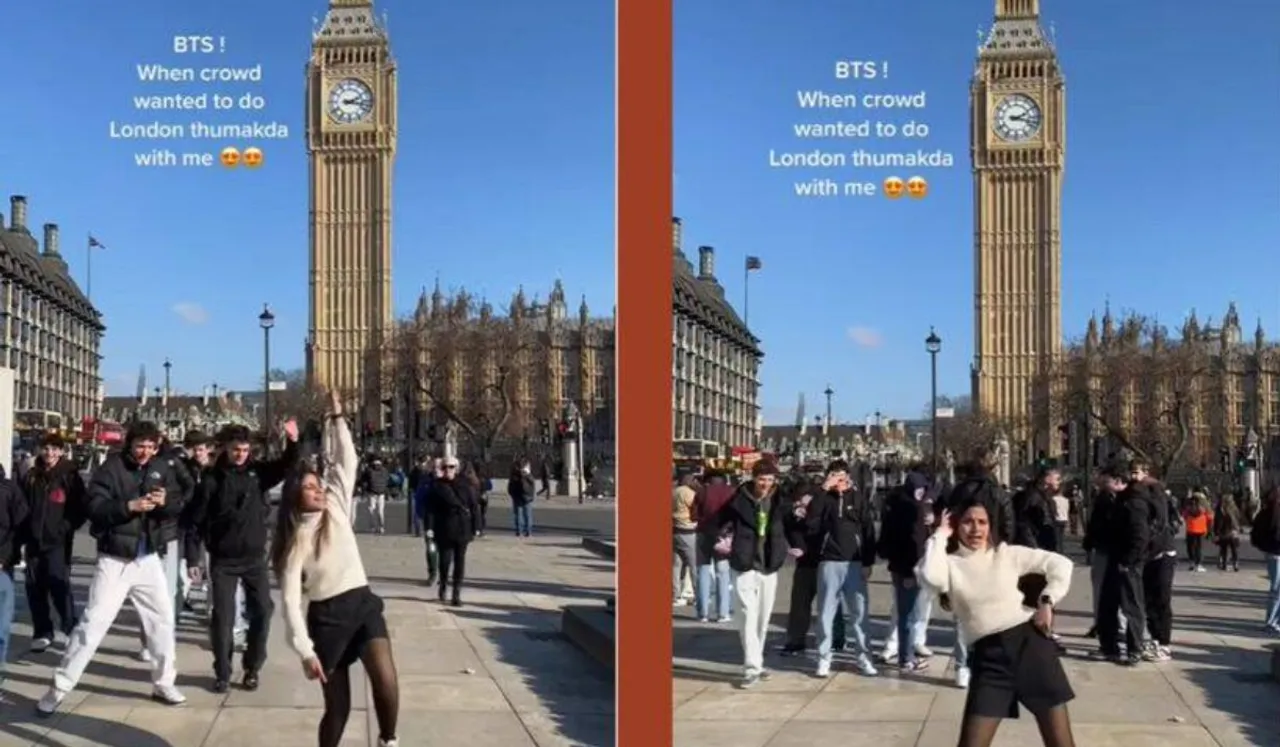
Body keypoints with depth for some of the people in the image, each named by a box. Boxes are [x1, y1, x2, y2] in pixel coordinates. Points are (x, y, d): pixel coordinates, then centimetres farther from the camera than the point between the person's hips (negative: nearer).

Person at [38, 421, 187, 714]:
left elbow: (178, 506, 2)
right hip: (115, 560, -4)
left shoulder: (161, 468, 2)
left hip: (148, 559, 5)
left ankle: (164, 684, 26)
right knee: (93, 622, -5)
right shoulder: (112, 467, -10)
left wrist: (165, 502, -19)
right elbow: (95, 507, -18)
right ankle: (59, 687, 5)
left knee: (163, 619, 10)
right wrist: (130, 506, -29)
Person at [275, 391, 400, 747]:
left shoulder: (336, 509, 6)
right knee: (337, 705, 2)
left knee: (385, 678, -23)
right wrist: (305, 651, -17)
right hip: (326, 616, -2)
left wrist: (336, 417, 1)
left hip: (363, 603, 2)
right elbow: (290, 598, -9)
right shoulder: (296, 541, -3)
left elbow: (346, 461, 5)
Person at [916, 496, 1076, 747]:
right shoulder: (950, 564, 5)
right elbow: (930, 577, -20)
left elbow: (1061, 564, 8)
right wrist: (941, 535, -7)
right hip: (988, 657, 0)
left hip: (1029, 644, 0)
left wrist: (1046, 601, -5)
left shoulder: (1007, 554, 7)